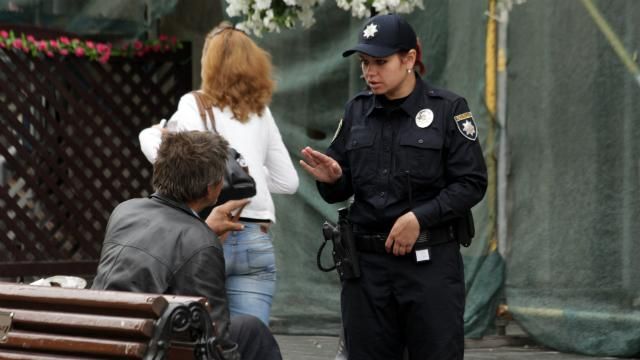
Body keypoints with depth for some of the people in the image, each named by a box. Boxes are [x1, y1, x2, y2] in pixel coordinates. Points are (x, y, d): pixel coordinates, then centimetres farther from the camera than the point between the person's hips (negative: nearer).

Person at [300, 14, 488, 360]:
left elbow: (472, 183, -7)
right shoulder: (357, 110, 9)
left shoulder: (448, 108, -4)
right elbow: (341, 192, 12)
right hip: (367, 263, 4)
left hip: (431, 262, -4)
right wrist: (331, 179, -11)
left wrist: (420, 217, -17)